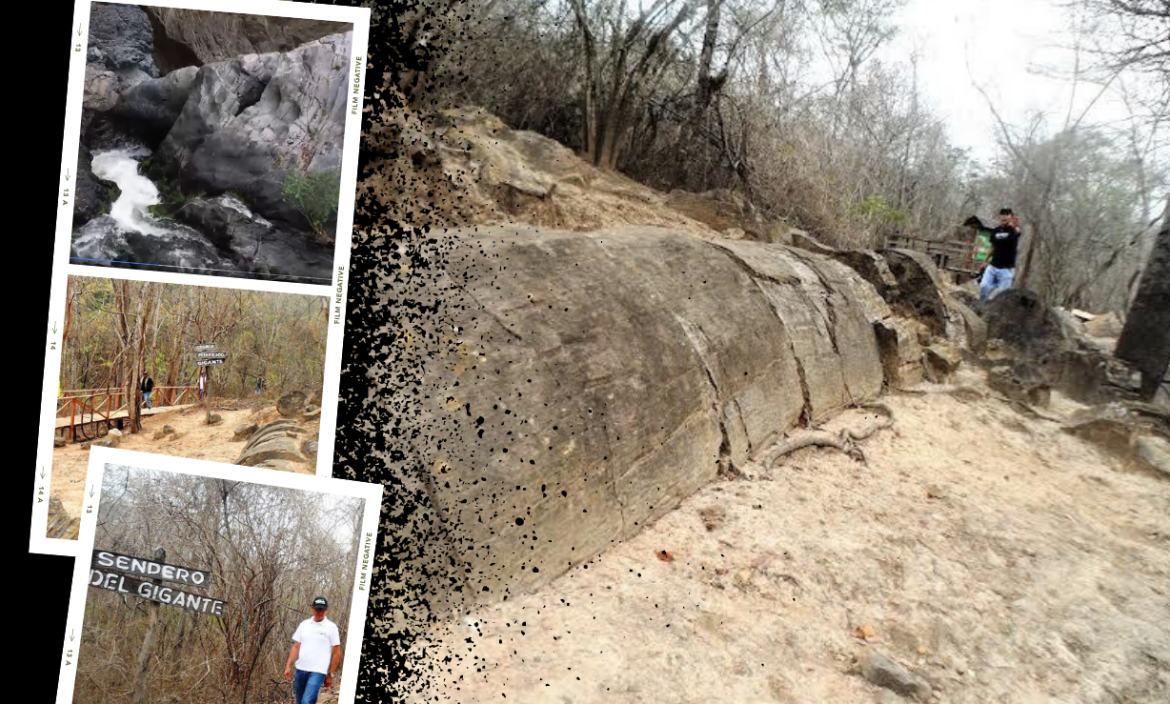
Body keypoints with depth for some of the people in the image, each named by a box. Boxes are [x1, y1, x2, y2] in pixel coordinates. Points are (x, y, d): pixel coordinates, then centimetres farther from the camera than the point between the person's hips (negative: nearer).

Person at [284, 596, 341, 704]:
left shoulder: (331, 627, -3)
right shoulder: (304, 624, 8)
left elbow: (336, 653, -1)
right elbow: (296, 647, 12)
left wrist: (331, 674, -2)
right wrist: (288, 666, 3)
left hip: (318, 671, -5)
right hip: (300, 669, 5)